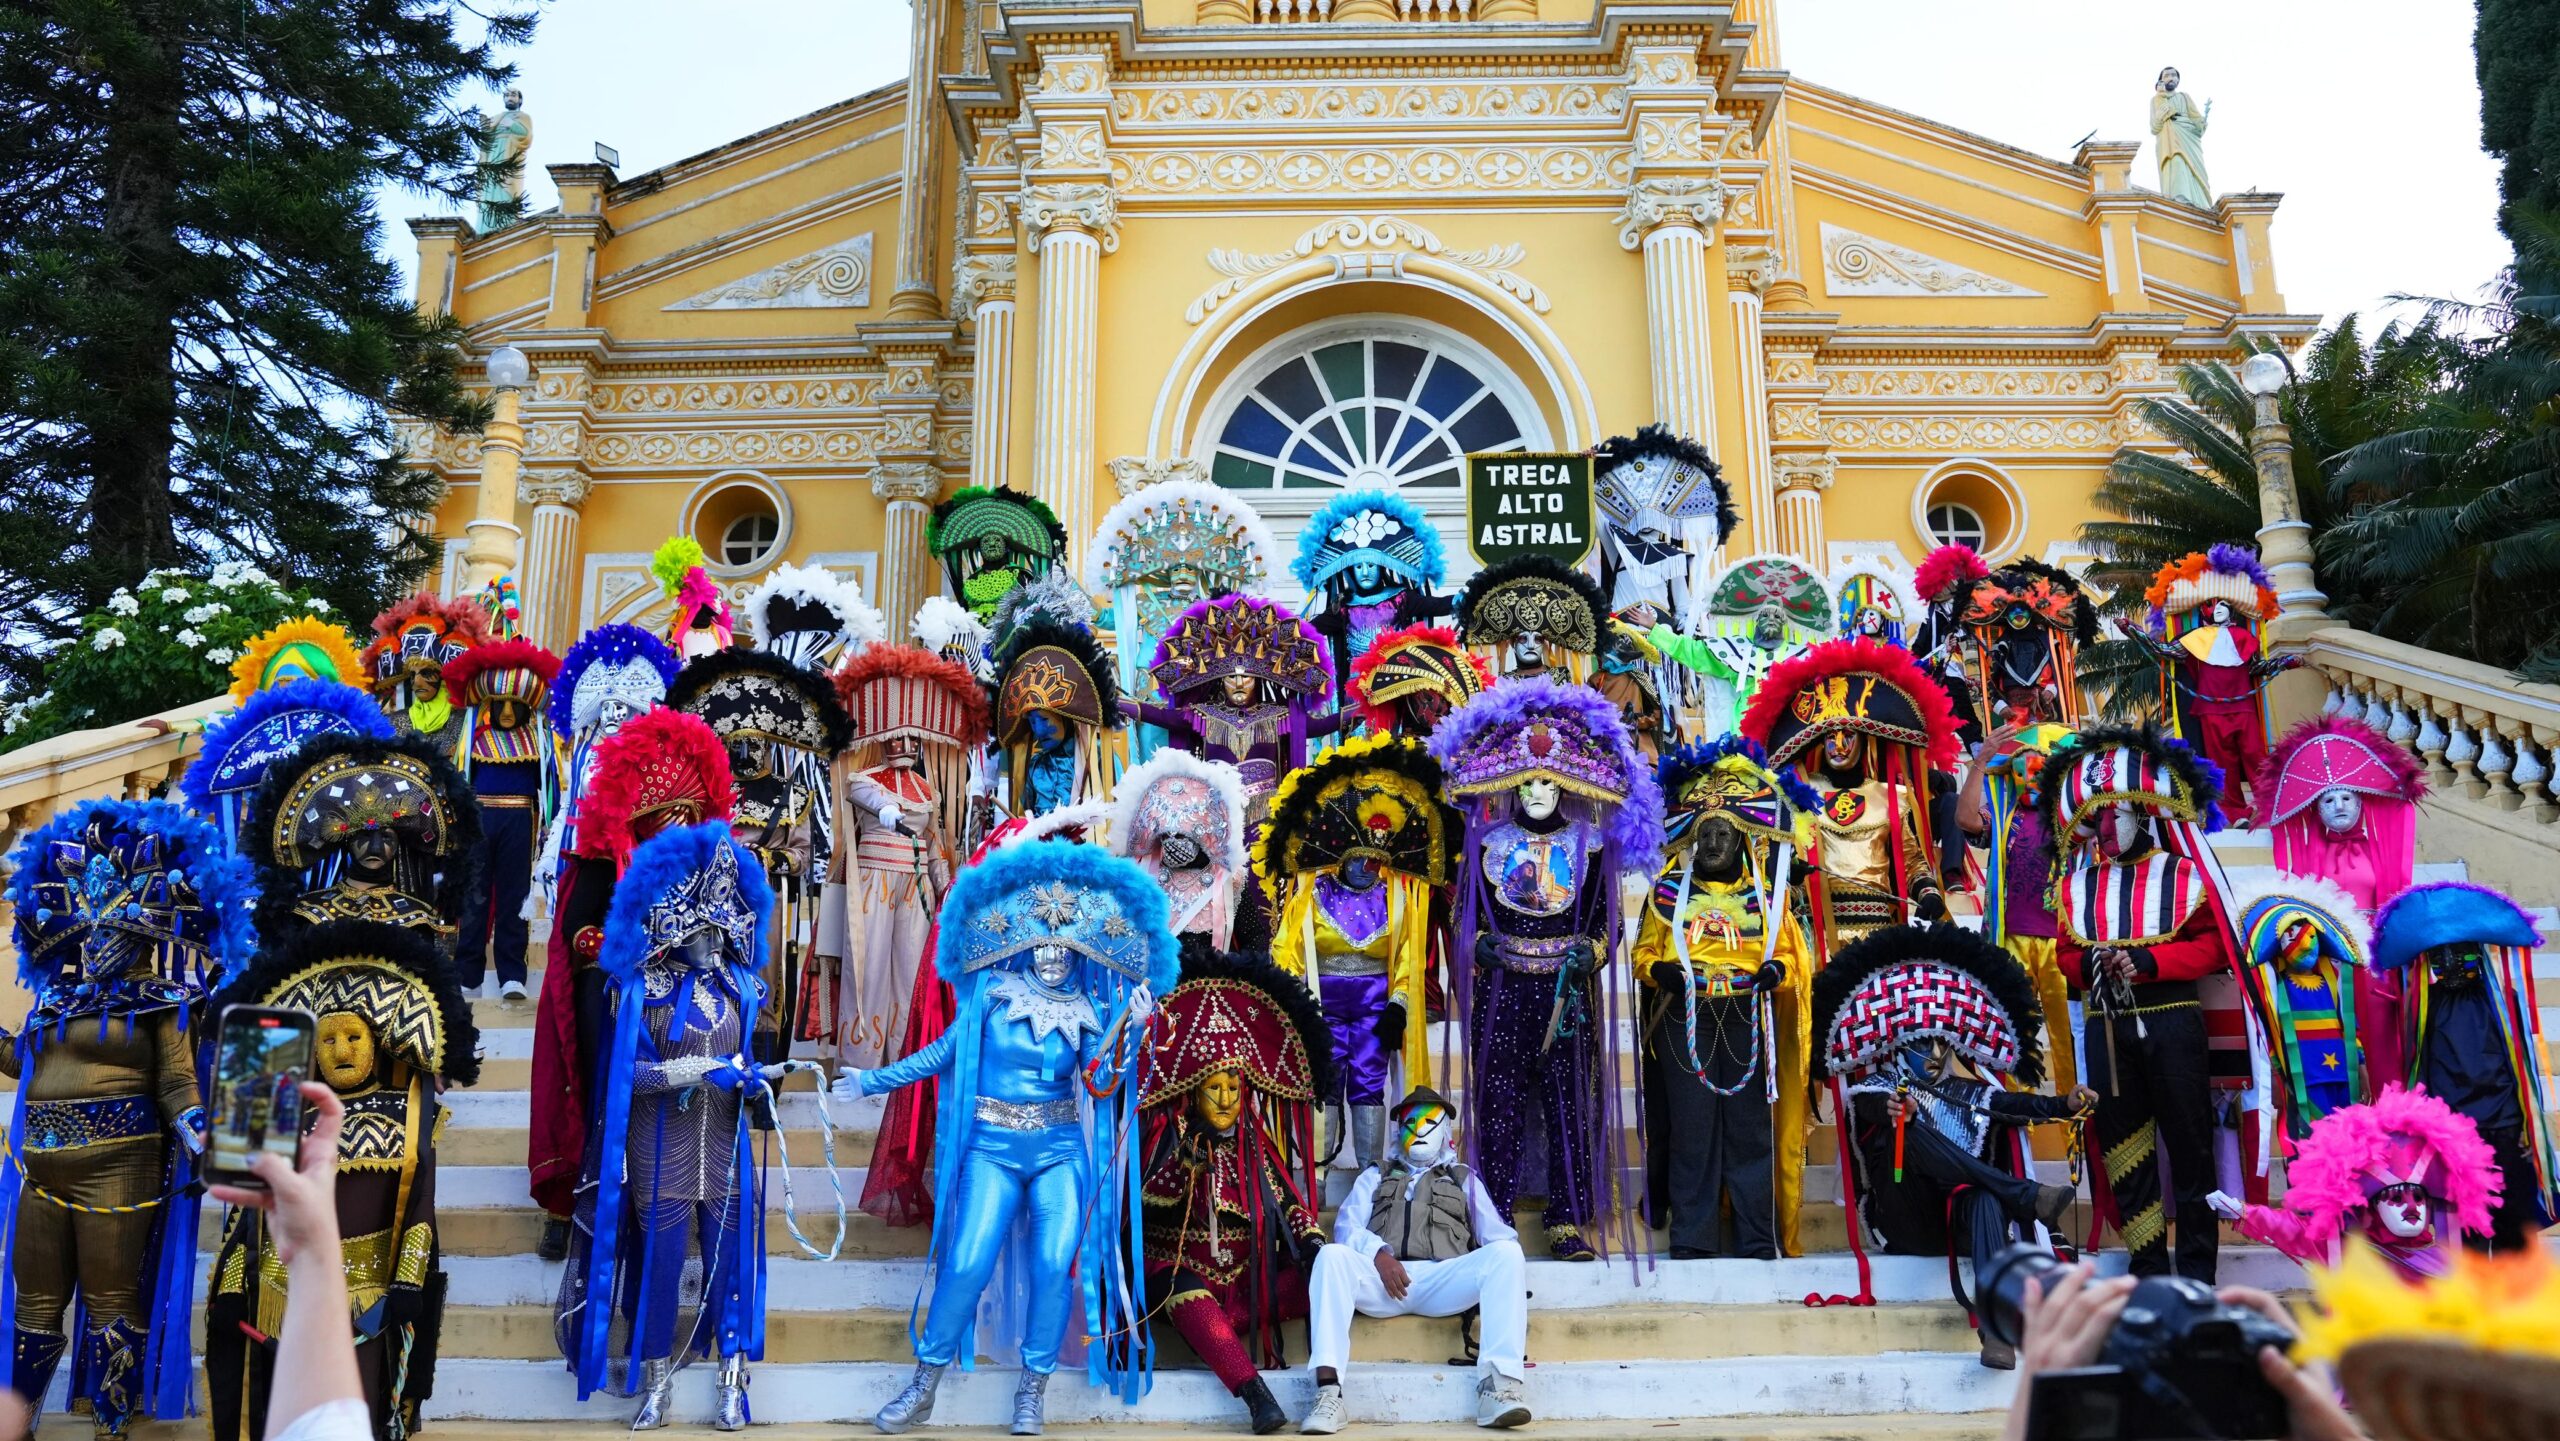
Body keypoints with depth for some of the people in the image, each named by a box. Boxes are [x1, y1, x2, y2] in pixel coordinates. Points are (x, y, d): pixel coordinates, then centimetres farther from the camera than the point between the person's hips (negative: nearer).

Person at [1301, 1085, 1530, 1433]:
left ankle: (1499, 1385, -40)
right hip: (1382, 1280, 0)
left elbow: (1497, 1234, 18)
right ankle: (1328, 1392, -41)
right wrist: (1379, 1254, -9)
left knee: (1506, 1253, -27)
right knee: (1332, 1255, -31)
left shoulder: (1464, 1178, 31)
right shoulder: (1374, 1177, 31)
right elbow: (1347, 1227, 14)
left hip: (1442, 1282, 0)